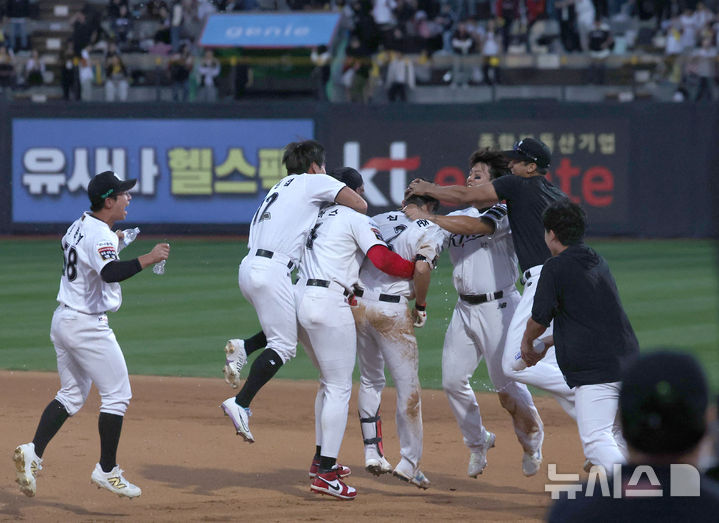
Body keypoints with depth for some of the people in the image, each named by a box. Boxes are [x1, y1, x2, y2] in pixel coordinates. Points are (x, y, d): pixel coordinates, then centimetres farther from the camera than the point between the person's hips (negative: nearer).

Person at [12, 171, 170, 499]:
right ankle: (106, 471, 5)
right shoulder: (100, 236, -20)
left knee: (71, 395, 16)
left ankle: (33, 452, 0)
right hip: (87, 325, -9)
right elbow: (111, 273, -37)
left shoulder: (79, 225, 9)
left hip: (63, 320, 9)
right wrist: (148, 259, -31)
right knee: (117, 395, 1)